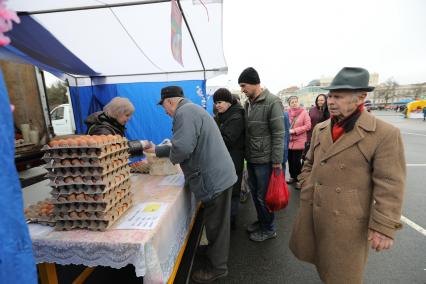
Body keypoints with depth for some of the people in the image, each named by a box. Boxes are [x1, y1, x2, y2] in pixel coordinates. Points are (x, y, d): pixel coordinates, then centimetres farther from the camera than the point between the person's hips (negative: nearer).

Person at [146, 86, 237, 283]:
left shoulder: (185, 112, -16)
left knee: (215, 224, 7)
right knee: (215, 222, 25)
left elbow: (182, 148, -27)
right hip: (218, 175, 10)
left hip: (214, 178, -10)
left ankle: (217, 268, 26)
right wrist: (156, 150, 26)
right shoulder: (191, 109, 19)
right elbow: (186, 145, 25)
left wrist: (172, 158, -4)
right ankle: (215, 251, 45)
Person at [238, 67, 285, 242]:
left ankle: (269, 229, 28)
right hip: (251, 158, 7)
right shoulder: (247, 104, 8)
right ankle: (260, 221, 41)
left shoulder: (272, 102, -15)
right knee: (255, 193, 19)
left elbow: (278, 134, -16)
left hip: (265, 159, -7)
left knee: (264, 196, 6)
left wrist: (277, 161, -16)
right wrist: (246, 153, 12)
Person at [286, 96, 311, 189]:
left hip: (299, 141, -4)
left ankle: (298, 180, 13)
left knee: (296, 161, -4)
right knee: (290, 160, 11)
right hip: (289, 141, 4)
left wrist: (294, 130, -15)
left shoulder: (304, 112, -4)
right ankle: (292, 177, 30)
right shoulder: (287, 113, 6)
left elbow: (308, 126, -10)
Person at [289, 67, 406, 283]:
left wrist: (384, 227, -13)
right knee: (312, 254, 23)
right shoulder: (320, 129, 5)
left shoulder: (385, 134, -13)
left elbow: (389, 185, -13)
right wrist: (305, 191, 7)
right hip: (311, 211, 6)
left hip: (348, 219, -5)